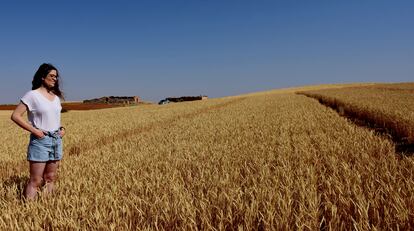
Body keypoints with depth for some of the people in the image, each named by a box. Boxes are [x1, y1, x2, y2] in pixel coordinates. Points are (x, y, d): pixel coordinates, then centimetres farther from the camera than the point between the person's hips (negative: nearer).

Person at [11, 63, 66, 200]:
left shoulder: (56, 96, 11)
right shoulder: (32, 95, -8)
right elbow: (15, 116, -11)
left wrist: (62, 128, 7)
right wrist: (34, 130, -16)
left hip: (56, 140, 6)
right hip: (40, 140, -6)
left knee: (50, 178, 10)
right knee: (36, 180, -5)